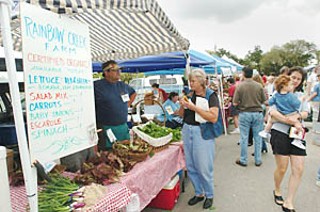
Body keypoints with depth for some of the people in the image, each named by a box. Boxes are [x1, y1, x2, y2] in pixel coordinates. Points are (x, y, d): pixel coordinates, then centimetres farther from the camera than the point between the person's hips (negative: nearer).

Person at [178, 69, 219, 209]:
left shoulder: (211, 96, -9)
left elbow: (213, 118, -20)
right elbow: (182, 115, 13)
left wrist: (195, 107, -22)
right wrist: (182, 105, -7)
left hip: (202, 133, -6)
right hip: (187, 130, 6)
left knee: (204, 168, 3)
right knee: (191, 166, 13)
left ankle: (209, 195, 28)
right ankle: (199, 193, 34)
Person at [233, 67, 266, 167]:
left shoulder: (240, 86, -10)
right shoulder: (259, 86, -4)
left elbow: (235, 103, -11)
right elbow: (264, 101, 2)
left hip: (244, 114, -2)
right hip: (258, 113, 2)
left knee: (244, 138, 7)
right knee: (257, 137, 12)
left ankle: (243, 160, 18)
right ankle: (258, 160, 22)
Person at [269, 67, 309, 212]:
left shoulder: (302, 96, 15)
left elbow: (305, 112, 0)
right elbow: (272, 111, -15)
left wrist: (297, 116, -20)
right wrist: (289, 120, -26)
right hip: (280, 133, -4)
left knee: (298, 169, -1)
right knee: (282, 168, 3)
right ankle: (277, 191, 33)